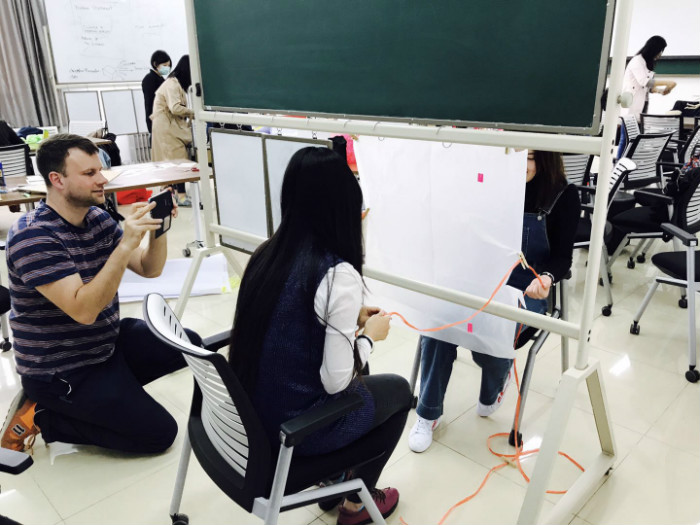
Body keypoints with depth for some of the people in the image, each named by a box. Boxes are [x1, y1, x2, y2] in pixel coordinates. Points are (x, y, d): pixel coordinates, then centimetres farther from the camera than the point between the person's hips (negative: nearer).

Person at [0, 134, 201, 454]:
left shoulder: (97, 218, 1)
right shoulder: (33, 236, -23)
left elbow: (150, 269, 1)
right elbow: (83, 310, -31)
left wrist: (158, 230, -18)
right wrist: (125, 246, -37)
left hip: (108, 341, 8)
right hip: (60, 371, -8)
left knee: (190, 345, 6)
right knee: (158, 433, -8)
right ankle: (39, 417, 3)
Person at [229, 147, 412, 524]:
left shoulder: (267, 253, -4)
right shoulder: (338, 275, -26)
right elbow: (336, 380, -22)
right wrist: (369, 335, -4)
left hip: (253, 410, 7)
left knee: (358, 372, 28)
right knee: (398, 390, 18)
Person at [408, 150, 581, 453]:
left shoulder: (563, 197, -4)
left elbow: (562, 256, -3)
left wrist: (547, 277, -25)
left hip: (526, 291, -2)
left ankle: (497, 382, 12)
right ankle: (428, 413, -7)